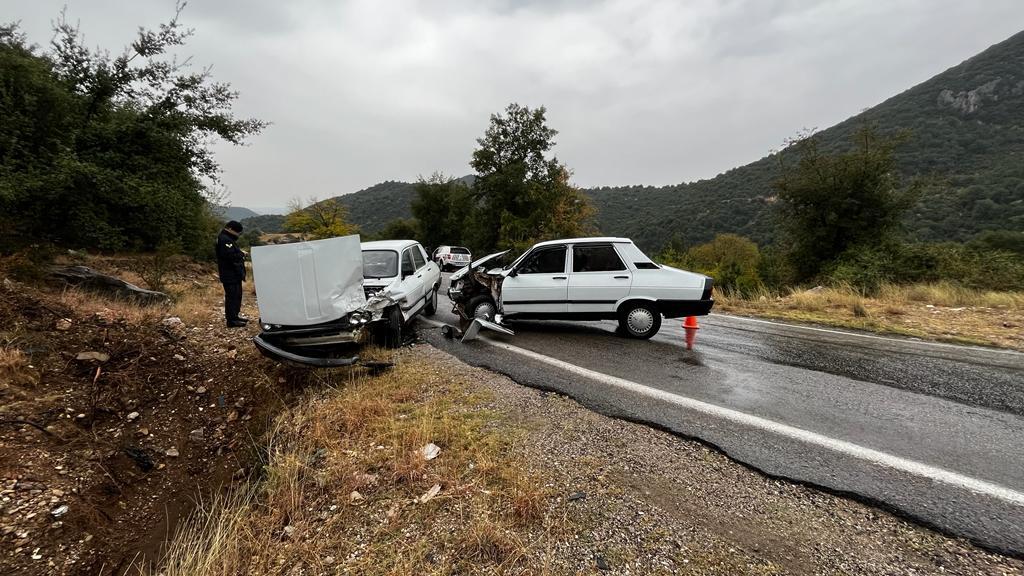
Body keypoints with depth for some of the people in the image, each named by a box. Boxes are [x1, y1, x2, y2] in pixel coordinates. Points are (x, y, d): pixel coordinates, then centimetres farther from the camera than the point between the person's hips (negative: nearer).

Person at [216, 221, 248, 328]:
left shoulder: (228, 239, 18)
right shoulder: (224, 240, -17)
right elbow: (231, 256, -26)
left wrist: (240, 252, 2)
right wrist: (242, 254, -11)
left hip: (234, 274, 11)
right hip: (230, 275, -11)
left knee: (237, 295, 18)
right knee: (232, 296, -8)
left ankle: (234, 316, 28)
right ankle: (231, 320, -4)